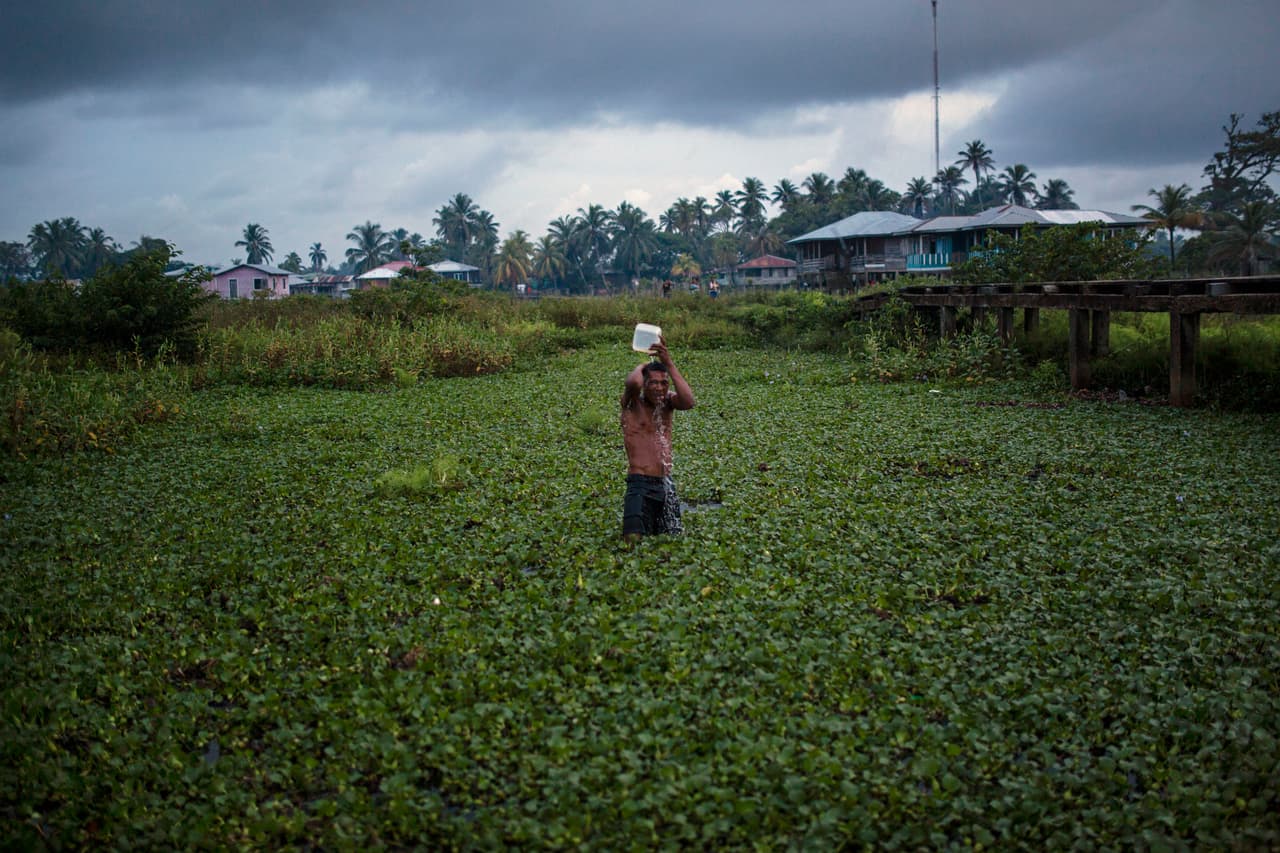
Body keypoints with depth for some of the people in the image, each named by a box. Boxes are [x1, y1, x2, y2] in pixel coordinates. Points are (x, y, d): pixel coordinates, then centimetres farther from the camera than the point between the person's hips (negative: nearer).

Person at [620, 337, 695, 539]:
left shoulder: (667, 401, 7)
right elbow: (633, 383, -28)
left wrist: (669, 364, -18)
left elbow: (688, 402, -16)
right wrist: (642, 366, -5)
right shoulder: (633, 403, -4)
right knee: (634, 540, -17)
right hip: (641, 485, -5)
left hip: (666, 485, 5)